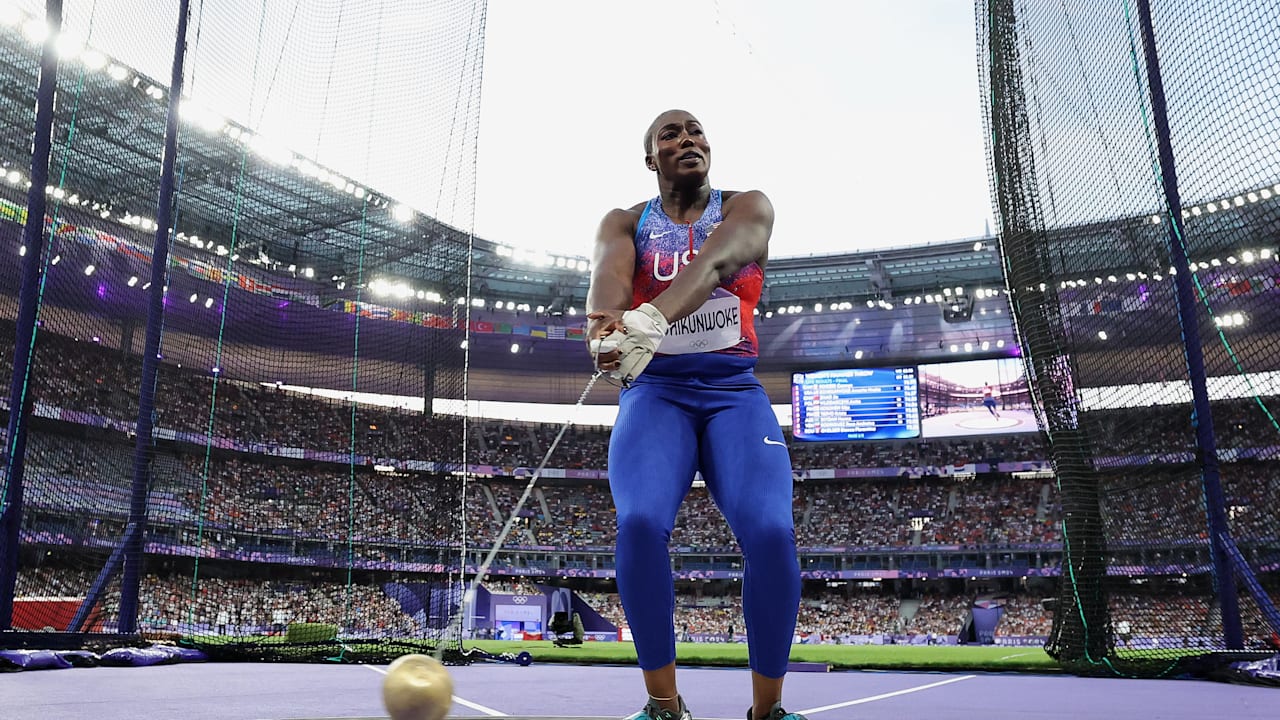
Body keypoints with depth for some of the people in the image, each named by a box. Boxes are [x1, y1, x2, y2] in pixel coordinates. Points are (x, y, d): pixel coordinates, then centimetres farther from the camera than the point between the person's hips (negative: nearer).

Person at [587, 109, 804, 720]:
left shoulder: (747, 209, 6)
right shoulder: (625, 223, 10)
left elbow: (717, 260, -19)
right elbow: (609, 270, -16)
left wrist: (652, 316, -41)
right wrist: (605, 322, -42)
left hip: (734, 389, 0)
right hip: (655, 390, 1)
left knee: (771, 531, -25)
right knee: (639, 523, -28)